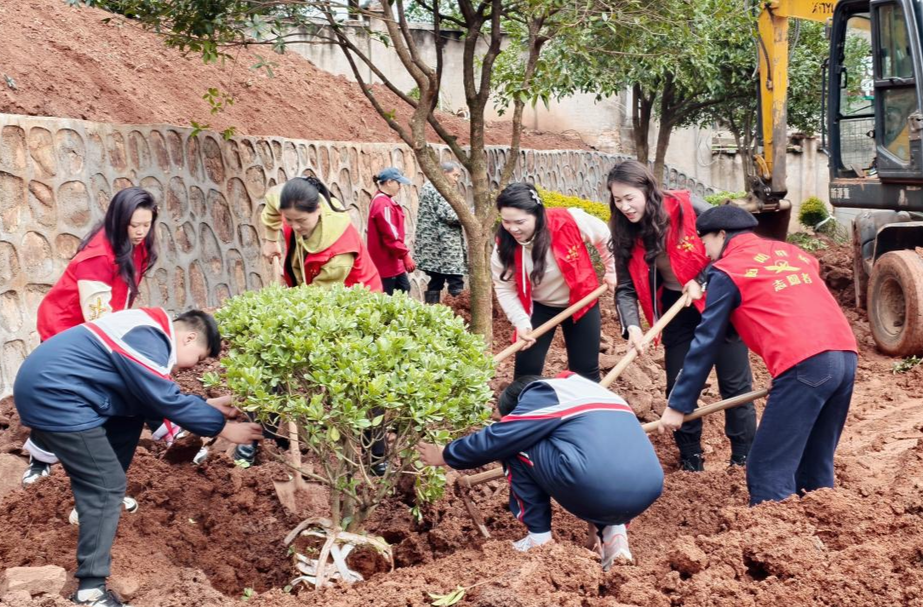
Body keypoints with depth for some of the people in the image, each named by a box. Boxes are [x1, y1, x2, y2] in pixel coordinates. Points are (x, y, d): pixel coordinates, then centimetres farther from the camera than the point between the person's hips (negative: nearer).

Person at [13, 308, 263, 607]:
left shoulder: (149, 330, 15)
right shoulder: (148, 340, -16)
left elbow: (155, 396, 21)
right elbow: (167, 401, -15)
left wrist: (207, 405, 17)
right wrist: (222, 426, -8)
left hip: (47, 384, 11)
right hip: (52, 395, -11)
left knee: (131, 419, 25)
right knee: (107, 484, -8)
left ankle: (91, 503, 35)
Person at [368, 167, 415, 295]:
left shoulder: (383, 201, 13)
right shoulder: (383, 204, -20)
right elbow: (391, 236, -24)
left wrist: (403, 254, 15)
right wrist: (405, 255, -20)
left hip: (393, 261, 11)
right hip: (386, 262, -11)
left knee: (404, 289, 14)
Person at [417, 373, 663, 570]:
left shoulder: (543, 394, 9)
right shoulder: (584, 389, 33)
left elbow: (496, 439, 10)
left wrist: (445, 456, 24)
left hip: (598, 494, -8)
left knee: (516, 448, 11)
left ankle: (539, 539, 11)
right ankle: (611, 531, 14)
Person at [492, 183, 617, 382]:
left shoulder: (570, 221, -29)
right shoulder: (504, 245, -22)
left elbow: (605, 237, -9)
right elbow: (505, 288, -14)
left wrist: (612, 271, 2)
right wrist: (521, 323, -26)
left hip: (580, 302, -1)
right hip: (538, 307, 1)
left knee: (586, 370, 6)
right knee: (526, 370, -3)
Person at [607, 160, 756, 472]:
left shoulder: (686, 208, -21)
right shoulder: (626, 234, -7)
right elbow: (626, 288, -8)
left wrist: (702, 281, -20)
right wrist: (632, 327, -25)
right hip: (677, 309, 5)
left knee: (734, 383, 2)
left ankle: (744, 459, 14)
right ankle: (690, 460, 20)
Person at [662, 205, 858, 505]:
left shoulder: (727, 271, 8)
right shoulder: (791, 251, 27)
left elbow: (706, 342, 8)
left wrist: (677, 406, 12)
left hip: (805, 365, -7)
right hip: (846, 354, 7)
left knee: (769, 473, -3)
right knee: (816, 469, 16)